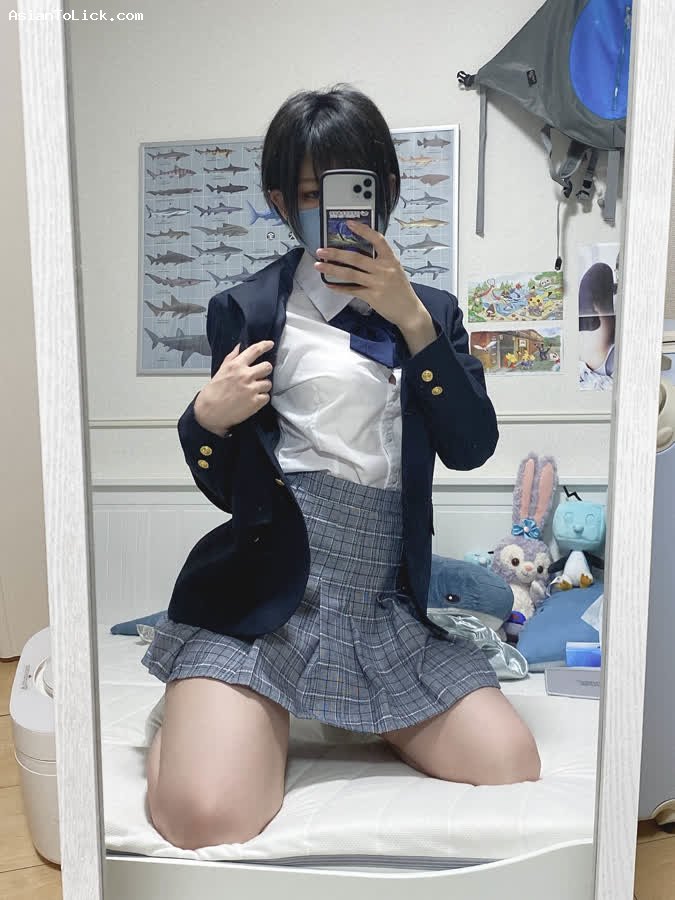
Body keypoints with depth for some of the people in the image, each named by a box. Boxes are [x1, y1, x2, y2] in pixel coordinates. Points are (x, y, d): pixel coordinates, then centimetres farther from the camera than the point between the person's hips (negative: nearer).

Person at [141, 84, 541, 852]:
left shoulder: (429, 311, 11)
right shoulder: (247, 310, 2)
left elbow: (472, 448, -4)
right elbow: (225, 487, 5)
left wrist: (411, 319, -14)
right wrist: (209, 418, -18)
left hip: (386, 608, 4)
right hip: (259, 603, -3)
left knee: (513, 771, -3)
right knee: (204, 818, -20)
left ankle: (355, 715, 23)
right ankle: (185, 722, 17)